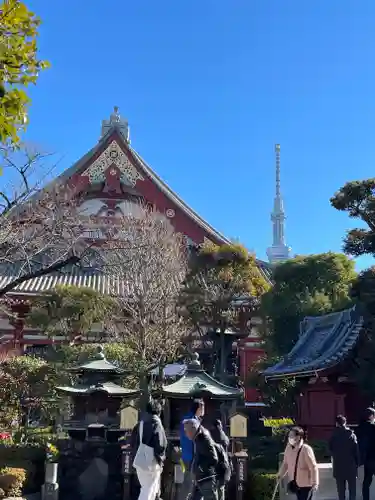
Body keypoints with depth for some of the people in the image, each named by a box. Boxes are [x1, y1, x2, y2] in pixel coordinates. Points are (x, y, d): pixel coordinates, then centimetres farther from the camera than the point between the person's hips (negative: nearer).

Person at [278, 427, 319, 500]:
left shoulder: (306, 449, -23)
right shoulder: (289, 447, -3)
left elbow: (313, 467, -23)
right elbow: (285, 463, 11)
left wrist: (315, 483, -26)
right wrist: (280, 475, 8)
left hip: (306, 483, -7)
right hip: (296, 483, 7)